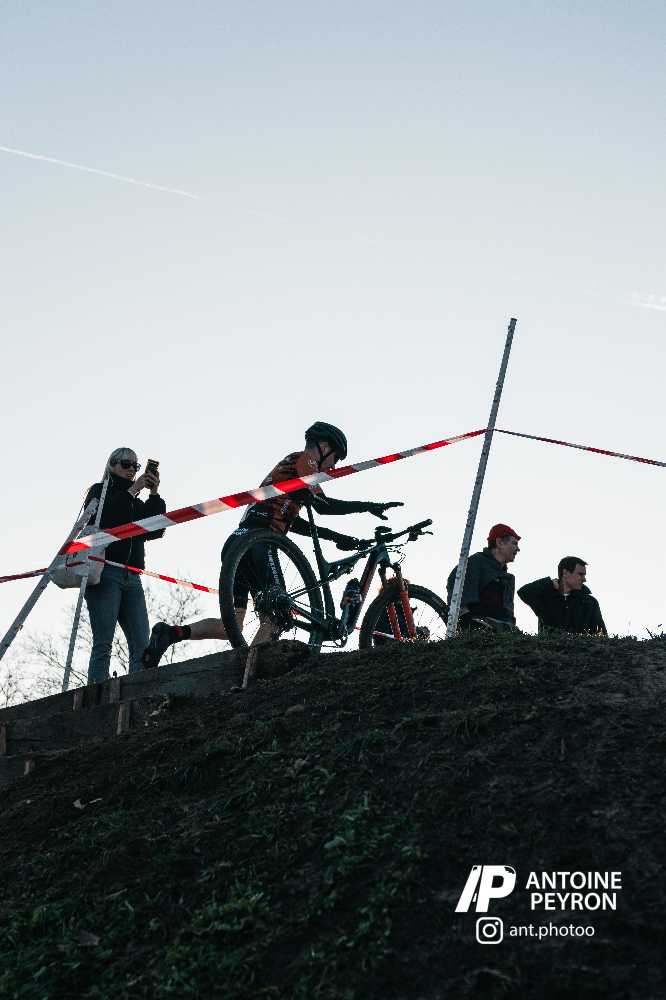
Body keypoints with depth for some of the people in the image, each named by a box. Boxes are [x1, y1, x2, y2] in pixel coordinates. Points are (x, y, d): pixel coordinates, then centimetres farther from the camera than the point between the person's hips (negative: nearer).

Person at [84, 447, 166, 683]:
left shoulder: (138, 503, 27)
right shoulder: (100, 491, 14)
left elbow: (155, 531, 11)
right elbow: (101, 518, -8)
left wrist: (154, 495, 3)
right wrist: (131, 492, -6)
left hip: (131, 577, 5)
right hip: (105, 573, -5)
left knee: (142, 647, -9)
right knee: (103, 645, -14)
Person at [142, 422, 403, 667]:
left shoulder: (287, 466, 32)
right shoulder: (303, 459, 3)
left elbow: (293, 522, 31)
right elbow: (322, 505, -9)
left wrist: (334, 536, 28)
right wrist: (367, 506, 0)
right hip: (256, 543, -9)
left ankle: (170, 633, -9)